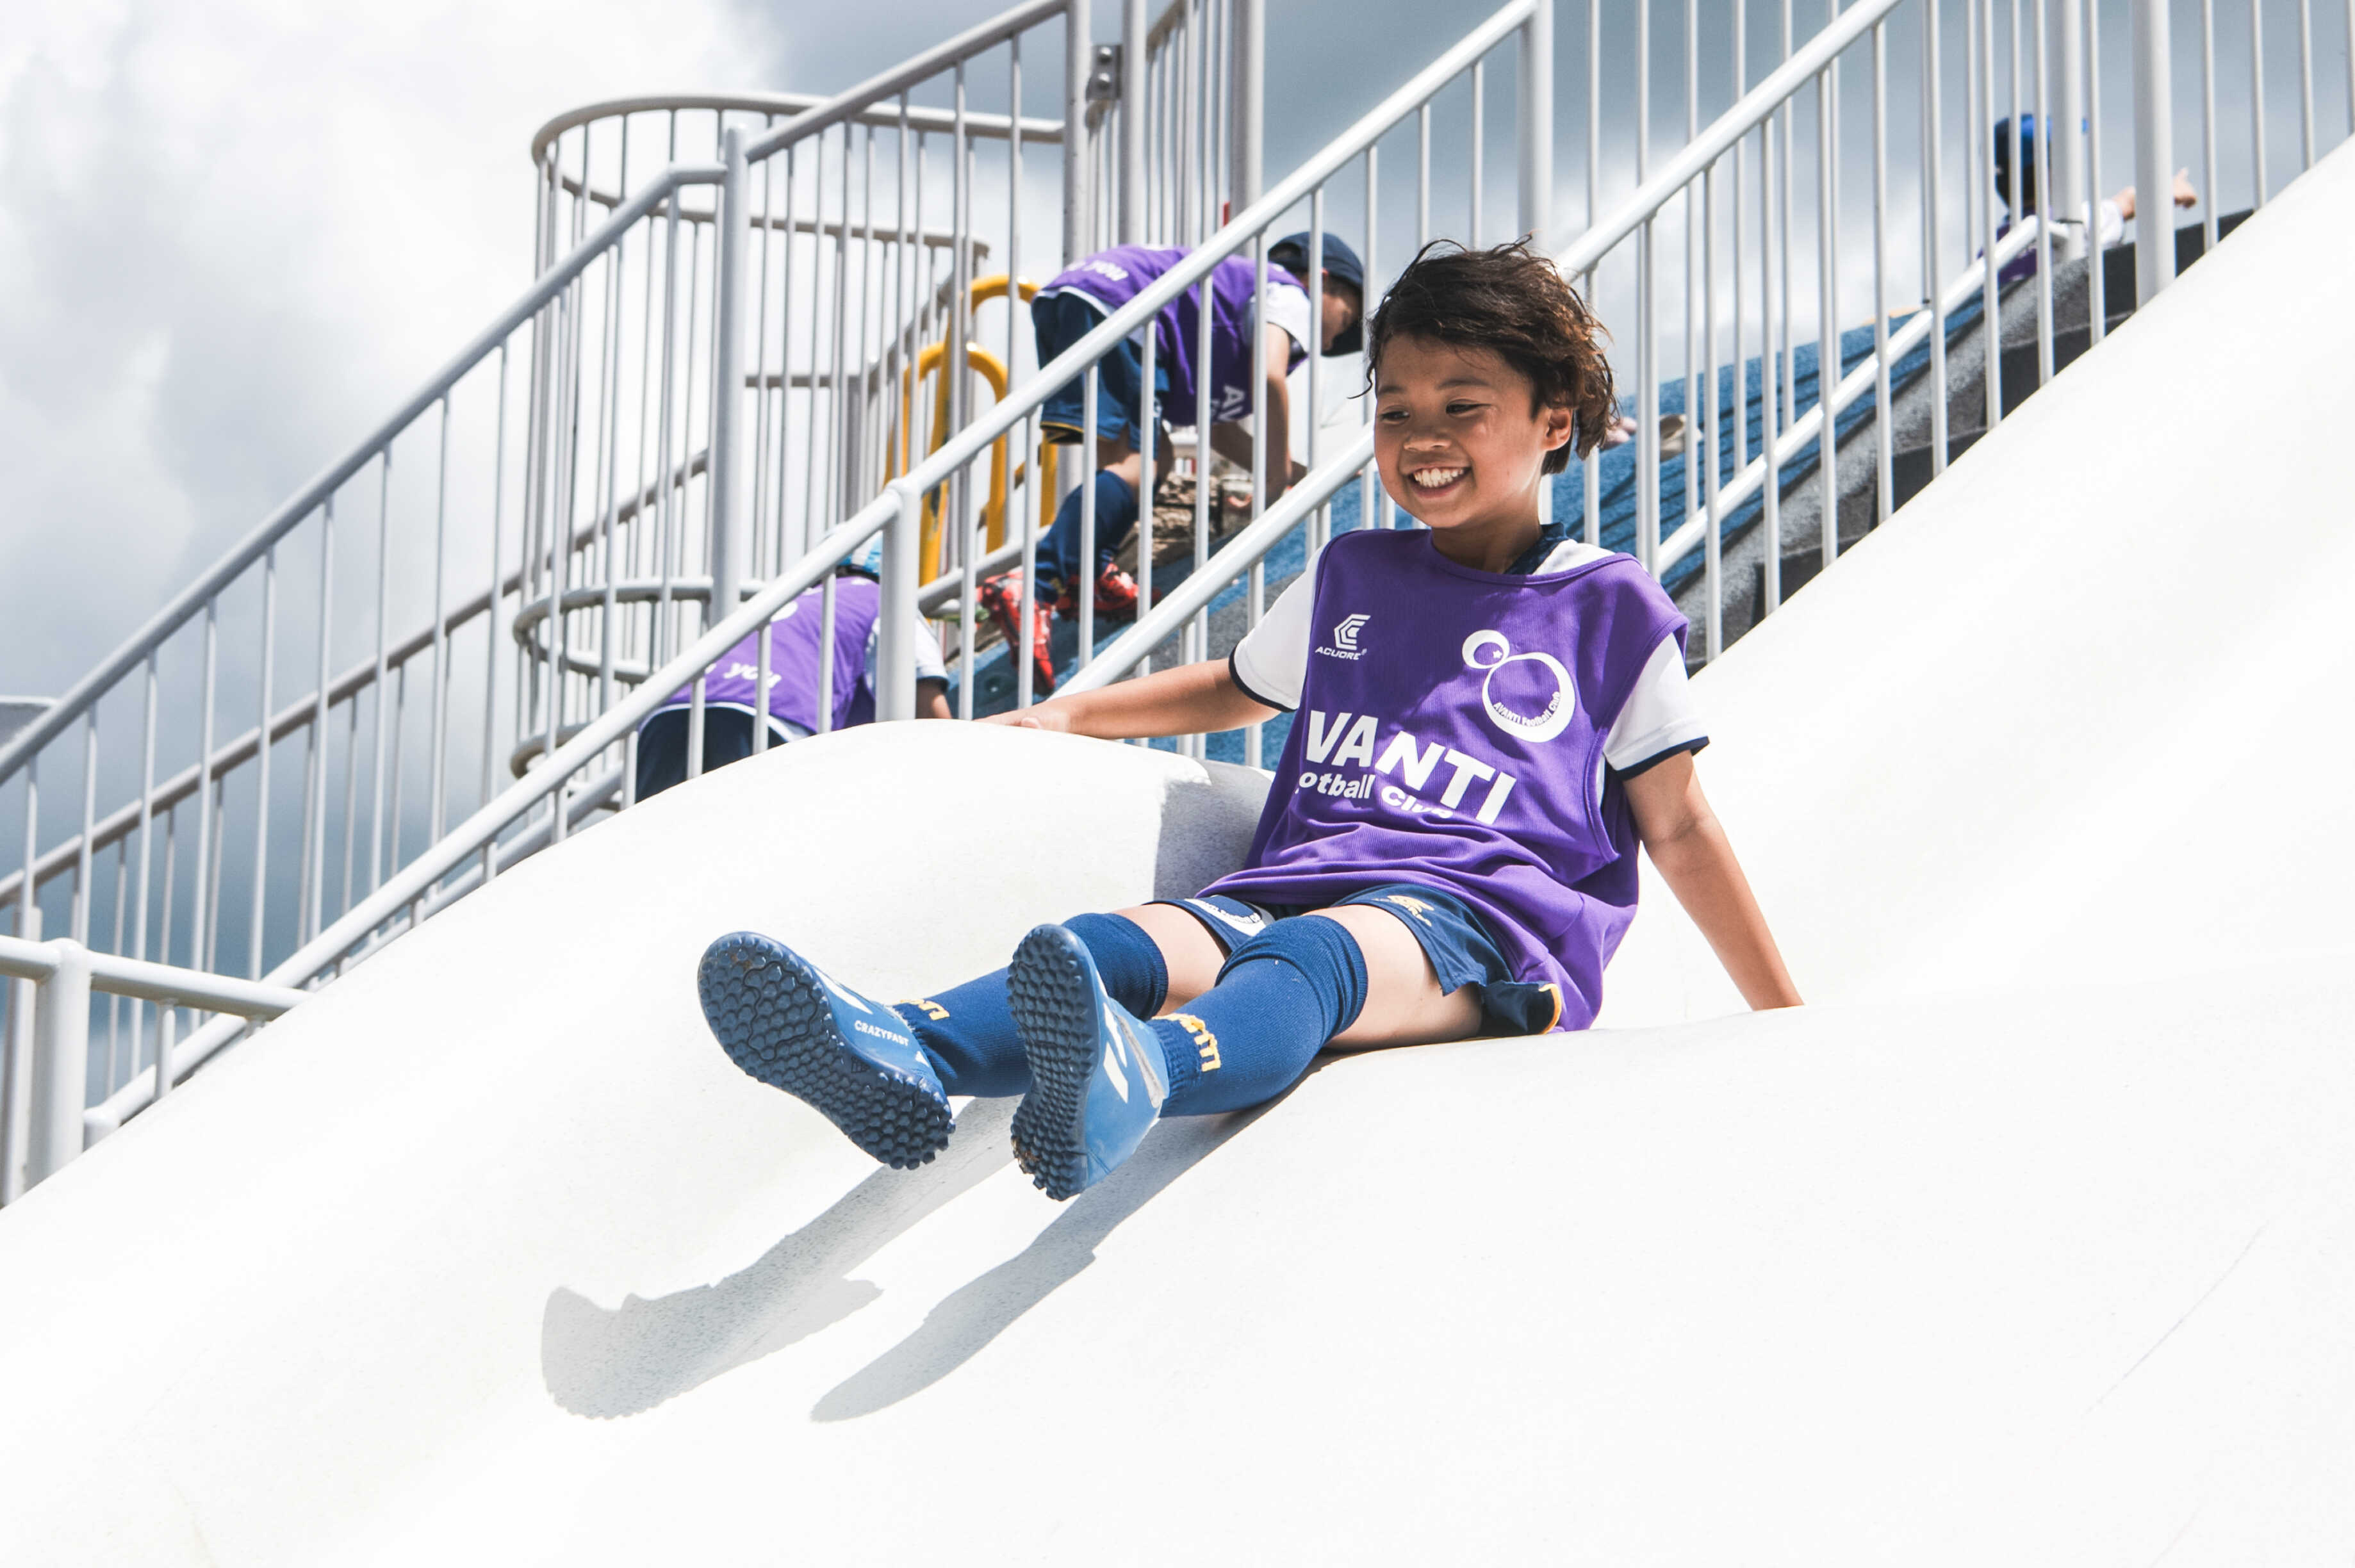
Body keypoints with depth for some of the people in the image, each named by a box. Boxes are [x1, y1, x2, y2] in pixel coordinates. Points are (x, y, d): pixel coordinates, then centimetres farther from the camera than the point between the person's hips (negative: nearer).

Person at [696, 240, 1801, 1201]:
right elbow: (1238, 688, 44)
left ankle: (1133, 1082, -75)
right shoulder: (1352, 580, 26)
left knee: (1313, 956, -40)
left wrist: (1783, 1016, 13)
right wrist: (1068, 716, 33)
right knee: (1123, 945, -29)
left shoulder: (1608, 610, 12)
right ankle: (903, 1058, -60)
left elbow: (1678, 827, 15)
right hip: (1299, 880, 5)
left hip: (1481, 912, -5)